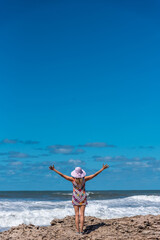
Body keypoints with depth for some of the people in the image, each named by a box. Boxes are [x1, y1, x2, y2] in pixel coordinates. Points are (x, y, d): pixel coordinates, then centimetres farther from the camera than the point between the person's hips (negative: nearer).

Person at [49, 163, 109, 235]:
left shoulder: (73, 180, -17)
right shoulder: (84, 179, -13)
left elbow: (62, 175, -17)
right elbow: (94, 174, -8)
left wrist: (54, 169, -12)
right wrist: (102, 169, -2)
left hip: (75, 198, -1)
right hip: (83, 198, 1)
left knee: (76, 214, 5)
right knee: (82, 214, 3)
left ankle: (78, 230, 2)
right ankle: (81, 230, -1)